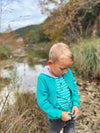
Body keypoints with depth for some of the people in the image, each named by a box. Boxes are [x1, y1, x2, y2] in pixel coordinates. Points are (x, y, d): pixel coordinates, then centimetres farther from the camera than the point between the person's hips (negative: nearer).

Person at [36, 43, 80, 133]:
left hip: (71, 114, 4)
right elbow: (42, 101, -22)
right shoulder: (43, 79, -25)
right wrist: (59, 114, -22)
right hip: (56, 118, -3)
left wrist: (76, 104, -9)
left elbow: (74, 88, 3)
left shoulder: (68, 73, -11)